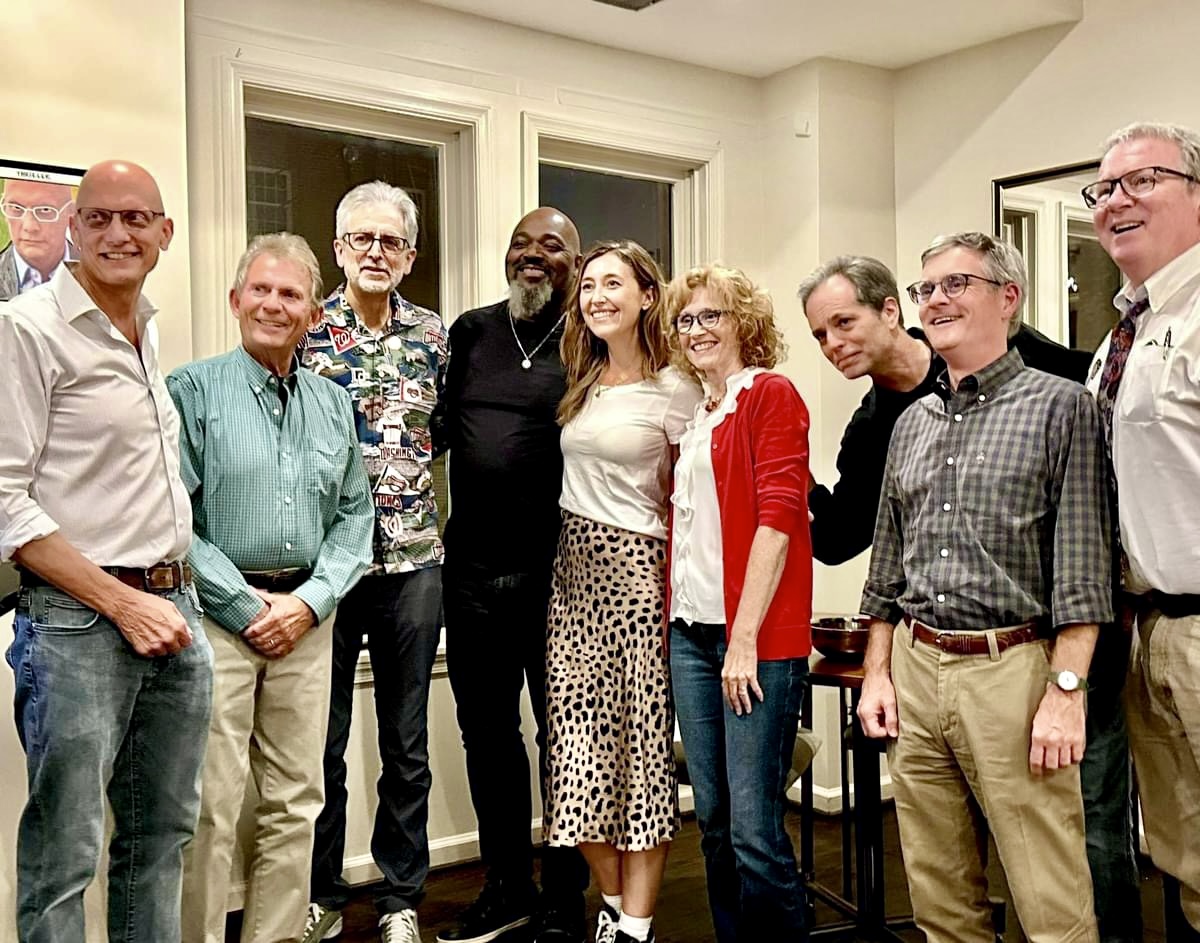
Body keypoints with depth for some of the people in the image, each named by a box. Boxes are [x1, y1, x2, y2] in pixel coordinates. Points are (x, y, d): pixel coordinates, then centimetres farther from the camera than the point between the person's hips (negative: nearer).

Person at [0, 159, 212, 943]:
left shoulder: (150, 332, 13)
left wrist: (176, 593, 15)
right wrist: (123, 604, -15)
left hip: (176, 611, 7)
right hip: (79, 622, -7)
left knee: (163, 834, 16)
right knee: (66, 856, 0)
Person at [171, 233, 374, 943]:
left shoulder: (335, 404, 12)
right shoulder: (194, 390, -2)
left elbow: (356, 514, 12)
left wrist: (309, 600, -3)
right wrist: (248, 606, -11)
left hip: (308, 618, 5)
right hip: (216, 618, -4)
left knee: (296, 804, 10)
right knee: (210, 809, -3)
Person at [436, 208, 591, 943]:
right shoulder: (471, 332, 10)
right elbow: (438, 427, 16)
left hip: (557, 571, -5)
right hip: (472, 568, 5)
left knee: (562, 733, 9)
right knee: (486, 731, 15)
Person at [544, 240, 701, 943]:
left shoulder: (676, 391, -5)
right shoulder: (581, 384, 13)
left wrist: (679, 590, -6)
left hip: (639, 568, -6)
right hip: (575, 566, 6)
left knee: (642, 739, 0)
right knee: (580, 740, 5)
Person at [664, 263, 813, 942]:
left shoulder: (772, 395, -3)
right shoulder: (692, 416, 18)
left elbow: (777, 516, -12)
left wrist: (745, 638, -16)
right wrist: (673, 617, 8)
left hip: (757, 634, -7)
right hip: (692, 630, 7)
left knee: (755, 828, -7)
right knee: (714, 820, 12)